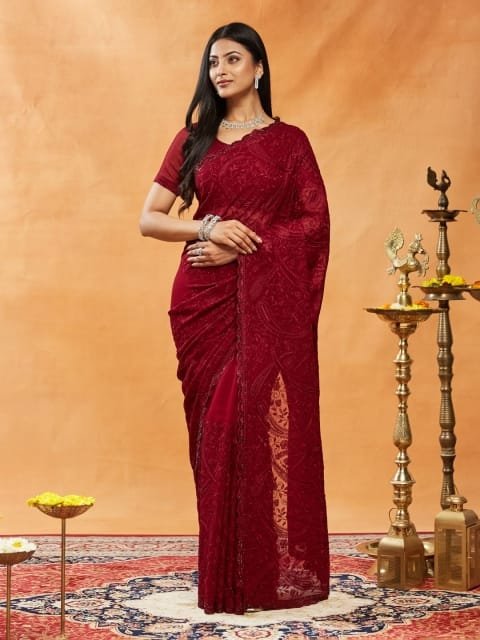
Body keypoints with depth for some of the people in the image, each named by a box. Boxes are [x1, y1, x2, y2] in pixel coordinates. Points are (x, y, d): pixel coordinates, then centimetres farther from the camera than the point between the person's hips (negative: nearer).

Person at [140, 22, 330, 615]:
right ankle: (225, 574, 9)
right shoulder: (193, 140, 13)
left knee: (271, 425, -6)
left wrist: (242, 248, -11)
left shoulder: (288, 140, 7)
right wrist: (208, 228, -11)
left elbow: (315, 222, -1)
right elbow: (149, 219, 8)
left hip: (271, 302, -2)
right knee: (218, 427, 1)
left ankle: (278, 571, 3)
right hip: (205, 299, 2)